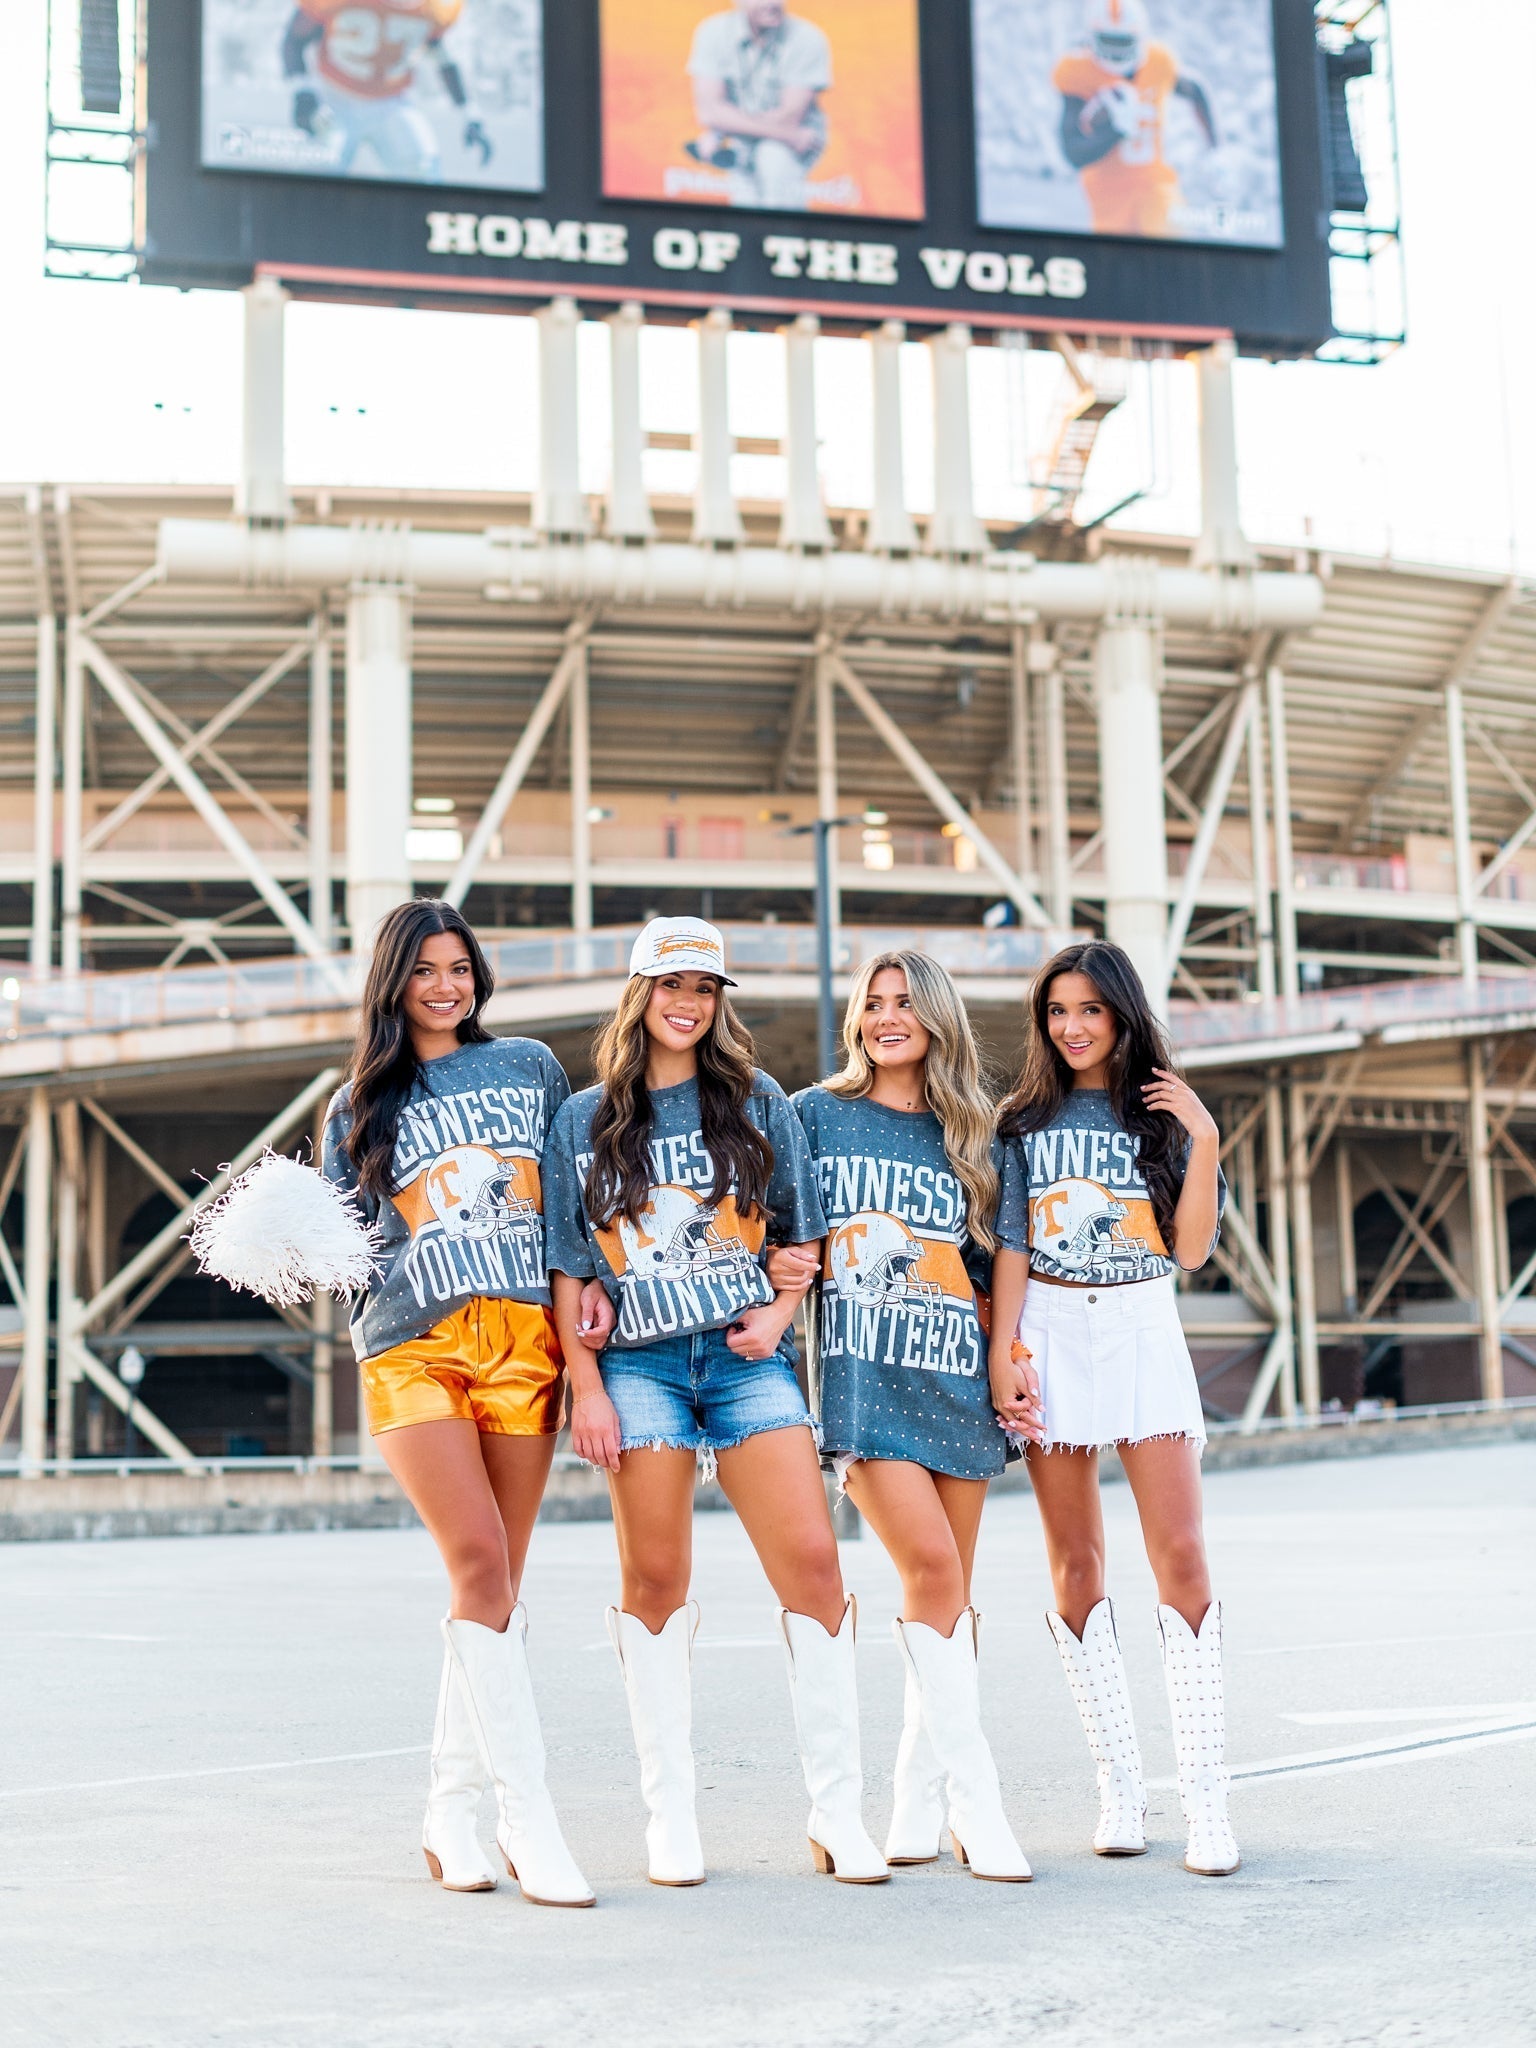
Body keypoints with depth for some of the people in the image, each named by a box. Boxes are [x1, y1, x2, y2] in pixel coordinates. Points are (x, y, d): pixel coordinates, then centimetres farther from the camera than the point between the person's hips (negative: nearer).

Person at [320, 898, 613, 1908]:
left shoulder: (531, 1067, 16)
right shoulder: (359, 1107, 15)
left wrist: (595, 1284, 4)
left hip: (526, 1342, 2)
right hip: (415, 1348, -1)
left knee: (494, 1583, 3)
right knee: (482, 1565, -17)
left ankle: (453, 1810, 16)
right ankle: (531, 1818, -14)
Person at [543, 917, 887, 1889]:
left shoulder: (759, 1103, 11)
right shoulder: (585, 1120, 10)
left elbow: (804, 1232, 13)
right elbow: (570, 1268, 8)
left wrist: (779, 1312, -6)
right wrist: (585, 1389, 0)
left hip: (748, 1357, 0)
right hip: (639, 1362, 0)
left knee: (812, 1560, -10)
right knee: (655, 1579, 0)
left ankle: (837, 1810, -2)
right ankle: (671, 1809, 12)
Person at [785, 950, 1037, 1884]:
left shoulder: (971, 1136, 14)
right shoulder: (816, 1116, 6)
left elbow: (995, 1268, 15)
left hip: (957, 1379, 4)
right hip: (864, 1378, -3)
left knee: (949, 1595, 4)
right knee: (933, 1571, -17)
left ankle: (921, 1797, 16)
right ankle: (976, 1800, -11)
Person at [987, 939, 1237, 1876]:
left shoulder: (1164, 1113, 9)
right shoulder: (1027, 1122, 9)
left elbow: (1191, 1250, 0)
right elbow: (1010, 1249, 4)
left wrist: (1204, 1141, -9)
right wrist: (1003, 1359, -6)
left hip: (1145, 1334, 0)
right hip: (1054, 1336, 0)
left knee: (1182, 1557, -9)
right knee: (1077, 1564, 1)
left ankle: (1206, 1797, -6)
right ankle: (1121, 1784, 9)